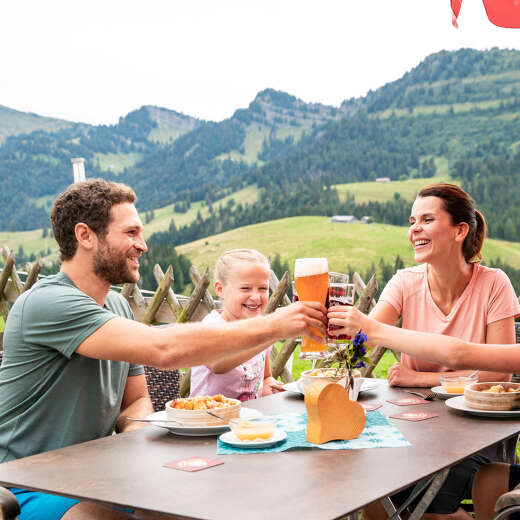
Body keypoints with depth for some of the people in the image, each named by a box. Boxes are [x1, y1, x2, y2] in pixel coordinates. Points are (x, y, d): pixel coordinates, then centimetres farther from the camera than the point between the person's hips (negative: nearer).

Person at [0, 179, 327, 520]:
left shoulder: (117, 305, 11)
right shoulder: (47, 303, -21)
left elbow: (137, 399, 16)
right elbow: (165, 349, -32)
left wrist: (132, 431, -10)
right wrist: (274, 326, -27)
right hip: (36, 489, -8)